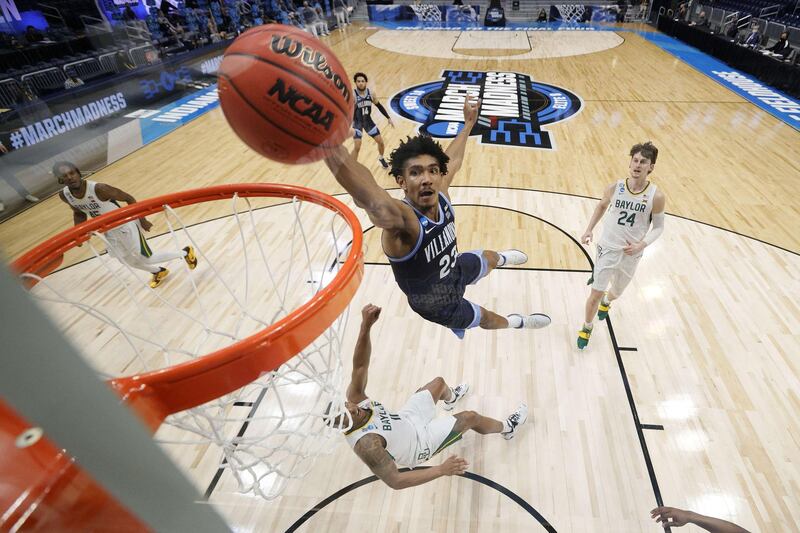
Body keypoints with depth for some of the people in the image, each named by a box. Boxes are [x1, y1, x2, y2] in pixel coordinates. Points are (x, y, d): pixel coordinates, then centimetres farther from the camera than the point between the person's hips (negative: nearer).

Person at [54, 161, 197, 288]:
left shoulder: (98, 189, -32)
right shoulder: (64, 195, -12)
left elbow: (129, 198, -20)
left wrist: (142, 220, -13)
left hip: (125, 226, -7)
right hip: (108, 231, 7)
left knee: (147, 259, 2)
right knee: (129, 262, 22)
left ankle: (185, 252, 23)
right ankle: (158, 272, 51)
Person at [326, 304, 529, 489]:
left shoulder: (354, 397, -25)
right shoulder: (367, 445, -41)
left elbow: (360, 365, -32)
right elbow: (394, 481, -37)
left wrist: (366, 326, -49)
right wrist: (441, 470, -39)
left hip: (407, 419, 6)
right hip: (420, 441, -6)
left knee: (439, 382, 19)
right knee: (471, 418, -3)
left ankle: (450, 399, 59)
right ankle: (507, 428, 32)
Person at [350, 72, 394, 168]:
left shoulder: (370, 93, -8)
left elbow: (379, 106, 6)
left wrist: (388, 118, 6)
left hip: (368, 120, 5)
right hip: (357, 122, -4)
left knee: (381, 141, 7)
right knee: (357, 147, -17)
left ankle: (381, 158, 37)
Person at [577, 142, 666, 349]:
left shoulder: (656, 196, -13)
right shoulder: (614, 188, -10)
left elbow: (658, 226, -2)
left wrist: (641, 245, -19)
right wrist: (589, 230, 3)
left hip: (631, 254, 1)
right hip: (608, 248, -1)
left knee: (616, 292, 21)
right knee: (596, 293, -4)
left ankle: (606, 302, 60)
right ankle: (587, 327, 22)